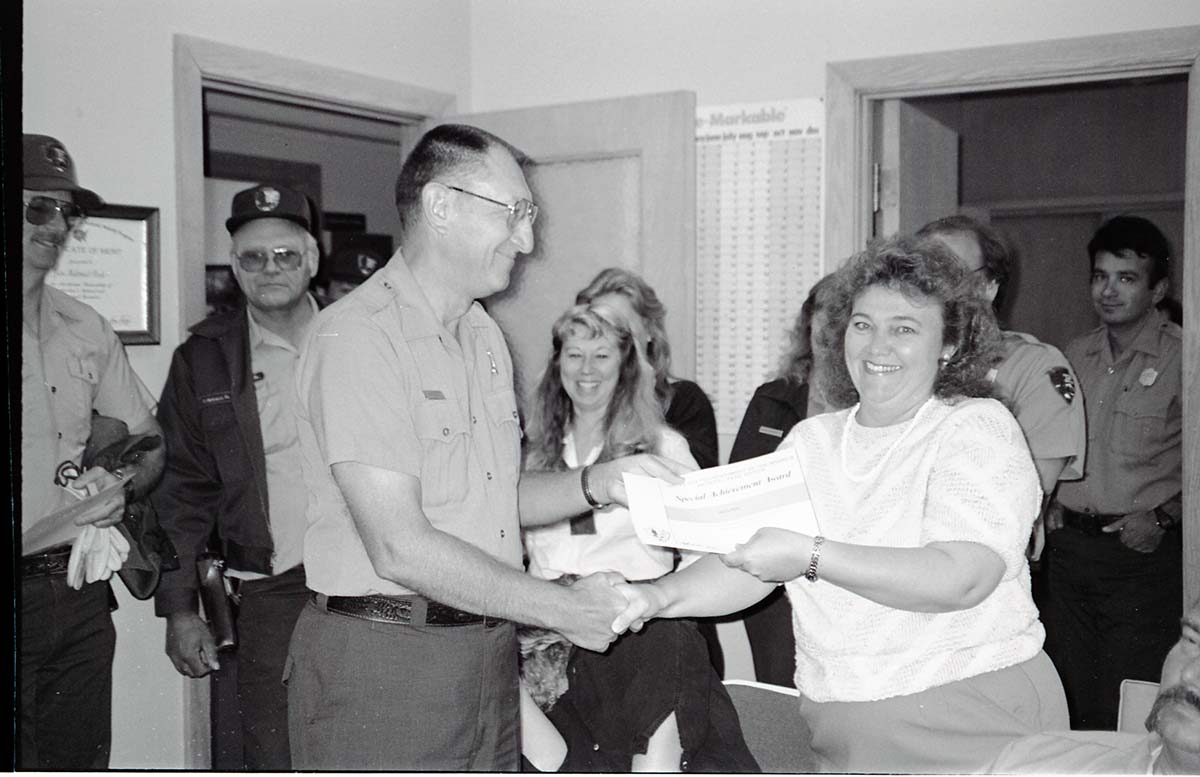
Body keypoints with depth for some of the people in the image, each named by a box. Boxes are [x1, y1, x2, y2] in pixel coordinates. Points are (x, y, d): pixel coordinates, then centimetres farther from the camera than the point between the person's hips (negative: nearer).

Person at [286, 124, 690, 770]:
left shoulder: (483, 335, 14)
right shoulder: (357, 336, -16)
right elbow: (401, 548, -21)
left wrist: (597, 484, 0)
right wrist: (564, 609, -15)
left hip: (488, 653, 8)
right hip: (380, 662, -8)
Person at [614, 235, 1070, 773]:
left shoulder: (979, 428, -8)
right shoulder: (811, 439, 8)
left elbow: (961, 578, -23)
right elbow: (747, 564, 2)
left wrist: (810, 556, -27)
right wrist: (660, 595, -16)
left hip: (974, 727, -4)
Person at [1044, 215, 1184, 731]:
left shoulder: (1182, 358, -6)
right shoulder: (1073, 357, 12)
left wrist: (1163, 516, -16)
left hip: (1142, 552, -5)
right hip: (1068, 546, 6)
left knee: (1124, 709, -3)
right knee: (1069, 698, 13)